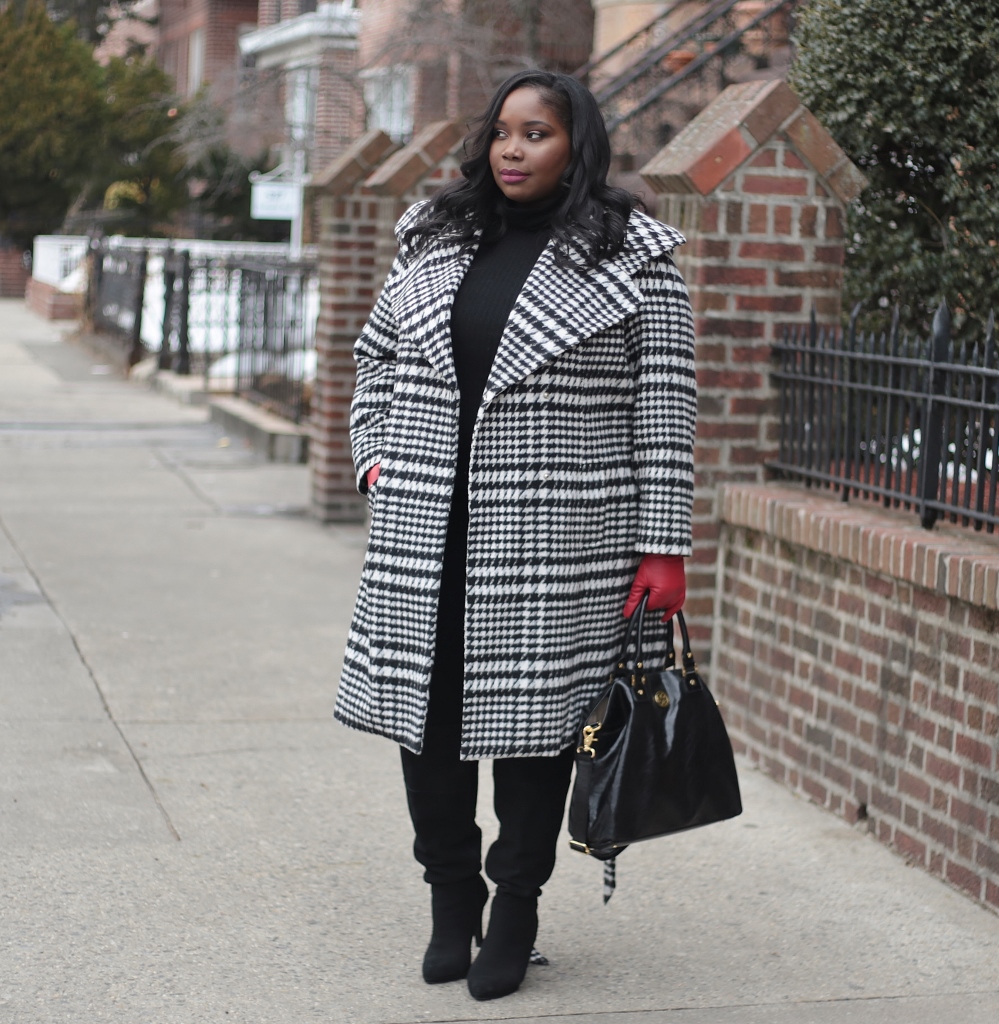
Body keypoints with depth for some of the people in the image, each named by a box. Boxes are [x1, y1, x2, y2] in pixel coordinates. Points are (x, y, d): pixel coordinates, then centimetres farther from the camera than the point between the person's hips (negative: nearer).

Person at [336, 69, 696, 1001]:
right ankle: (451, 897, 25)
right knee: (425, 707, 7)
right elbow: (376, 358, 24)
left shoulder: (632, 259, -2)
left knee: (535, 714, 3)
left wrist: (662, 547, -8)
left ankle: (516, 911, 20)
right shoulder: (434, 242, 11)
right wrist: (377, 457, 10)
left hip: (554, 540, -4)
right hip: (428, 533, 4)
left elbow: (664, 409, -4)